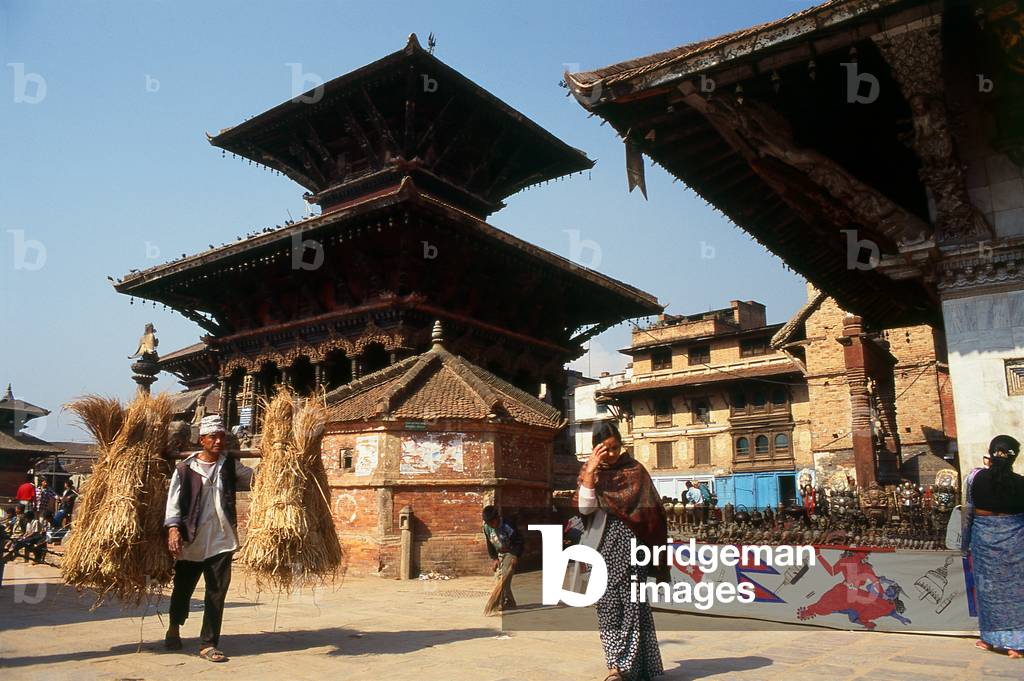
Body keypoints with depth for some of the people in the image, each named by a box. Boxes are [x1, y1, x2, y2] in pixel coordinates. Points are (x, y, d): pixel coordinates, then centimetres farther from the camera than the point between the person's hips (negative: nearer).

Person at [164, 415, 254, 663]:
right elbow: (173, 501, -8)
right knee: (183, 588, 18)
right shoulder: (185, 469, -4)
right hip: (191, 541, -1)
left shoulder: (231, 466, 4)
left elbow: (256, 478, 1)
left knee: (217, 592, 0)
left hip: (221, 540, 1)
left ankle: (208, 644, 11)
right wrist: (173, 529, -19)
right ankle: (174, 629, 46)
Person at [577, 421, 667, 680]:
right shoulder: (589, 471, 7)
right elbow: (584, 507, -7)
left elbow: (649, 509, 0)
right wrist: (590, 471, -15)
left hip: (630, 542, -3)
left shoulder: (634, 469, 0)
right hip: (603, 544, 3)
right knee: (607, 603, 3)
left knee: (631, 601, -5)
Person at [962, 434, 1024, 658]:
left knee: (988, 586, 13)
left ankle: (990, 638, 23)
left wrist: (966, 543, 11)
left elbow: (968, 511, 0)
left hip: (983, 537, 2)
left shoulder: (977, 477, -7)